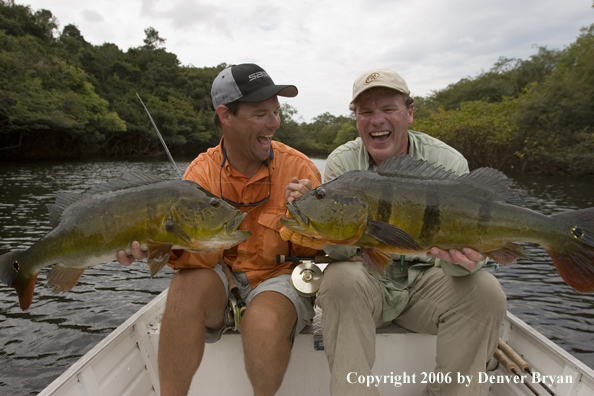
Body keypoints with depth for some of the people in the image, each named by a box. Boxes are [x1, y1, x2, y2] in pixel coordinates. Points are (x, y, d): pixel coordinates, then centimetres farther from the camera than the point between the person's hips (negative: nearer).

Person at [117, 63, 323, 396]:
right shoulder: (202, 171, -4)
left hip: (281, 278, -1)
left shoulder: (299, 168, -9)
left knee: (263, 322, -31)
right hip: (225, 279, 2)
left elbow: (314, 252, -5)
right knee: (186, 286, -27)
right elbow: (204, 254, -11)